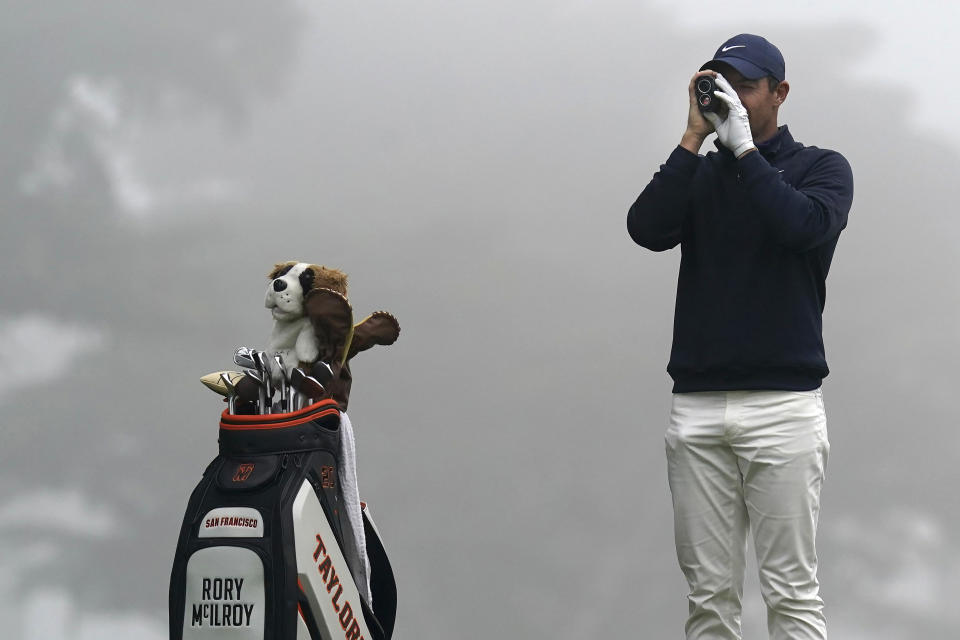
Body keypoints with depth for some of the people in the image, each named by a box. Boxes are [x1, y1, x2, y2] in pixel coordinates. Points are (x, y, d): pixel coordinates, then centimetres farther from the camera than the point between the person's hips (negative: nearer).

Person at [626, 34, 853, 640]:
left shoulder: (822, 168, 6)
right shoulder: (698, 175, 16)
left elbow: (805, 225, -15)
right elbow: (647, 228, -3)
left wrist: (744, 146, -10)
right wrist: (695, 138, -6)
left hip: (783, 407, -3)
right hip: (697, 406, 4)